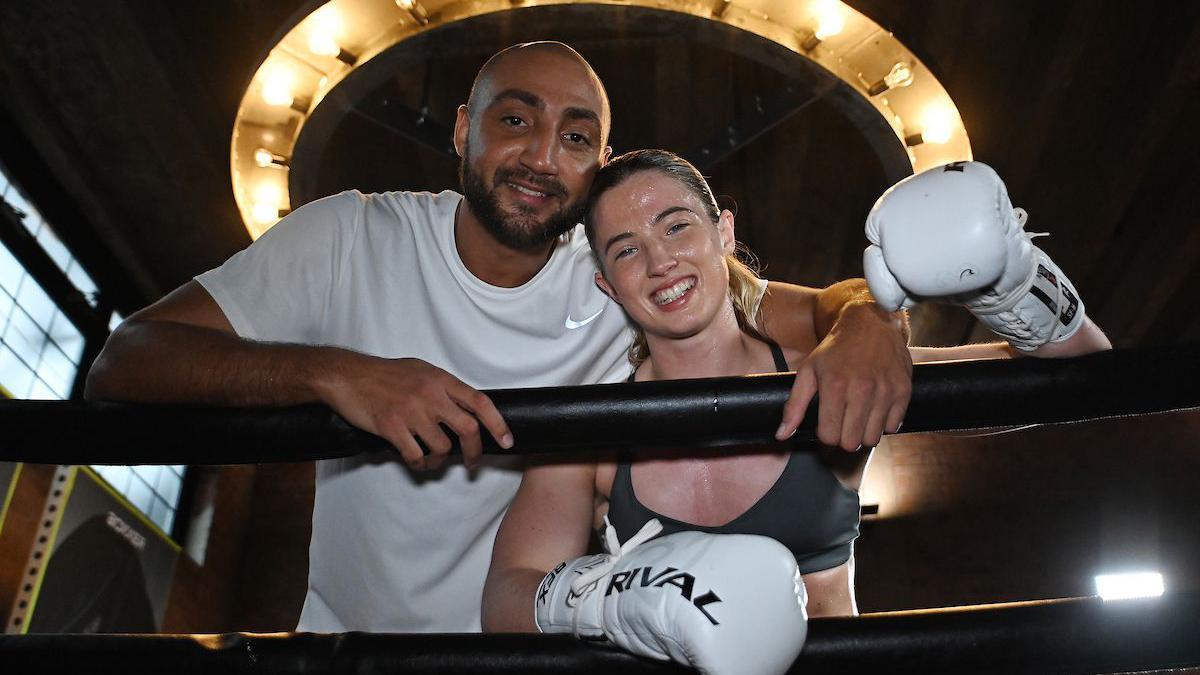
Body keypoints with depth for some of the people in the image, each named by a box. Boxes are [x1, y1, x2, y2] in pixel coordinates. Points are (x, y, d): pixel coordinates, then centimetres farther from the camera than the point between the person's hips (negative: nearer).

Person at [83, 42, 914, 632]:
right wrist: (333, 372, -33)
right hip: (350, 624, 1)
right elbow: (121, 364, -17)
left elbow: (834, 304, -4)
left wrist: (866, 324, -29)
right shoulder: (349, 239, -11)